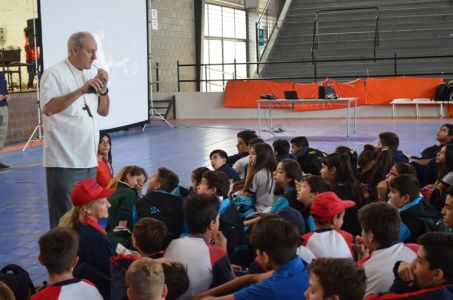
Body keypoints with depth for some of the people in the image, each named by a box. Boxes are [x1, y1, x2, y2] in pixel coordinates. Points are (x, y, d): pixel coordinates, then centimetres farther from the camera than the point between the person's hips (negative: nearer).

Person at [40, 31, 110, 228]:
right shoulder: (54, 74, -9)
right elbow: (48, 108, -23)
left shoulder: (90, 74, 13)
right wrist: (82, 90, -27)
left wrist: (103, 90, -4)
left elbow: (103, 111, 14)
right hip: (64, 161, -7)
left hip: (89, 159, 7)